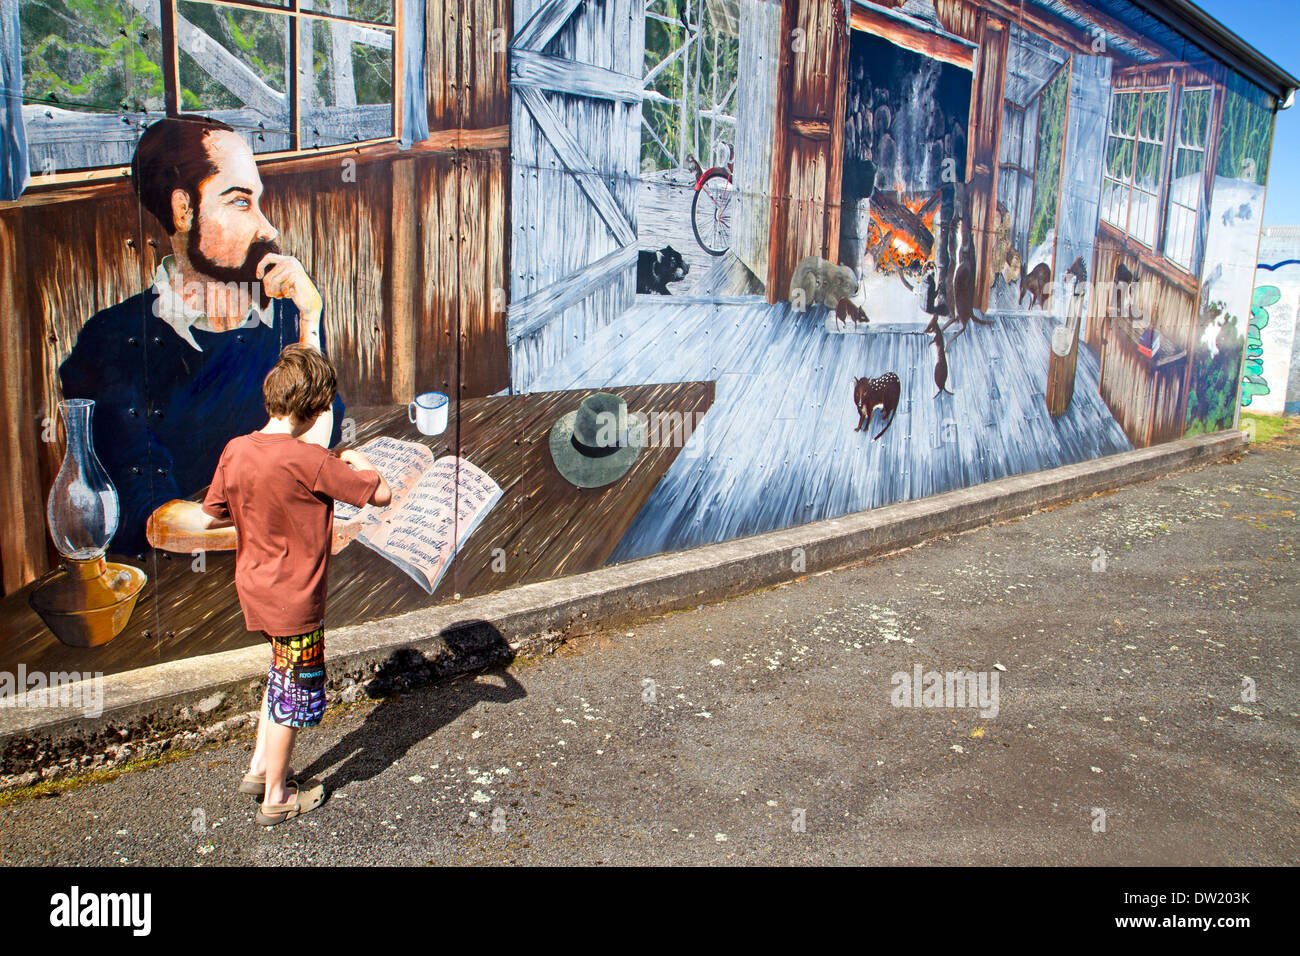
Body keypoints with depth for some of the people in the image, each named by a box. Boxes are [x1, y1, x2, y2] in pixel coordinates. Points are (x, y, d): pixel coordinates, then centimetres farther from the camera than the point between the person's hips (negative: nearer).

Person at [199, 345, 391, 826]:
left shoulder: (236, 450, -4)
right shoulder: (309, 460, -24)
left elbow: (209, 517, 6)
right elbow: (382, 494, -19)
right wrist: (358, 461, -1)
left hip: (254, 586, 7)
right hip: (294, 597, -7)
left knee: (284, 673, 27)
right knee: (296, 691, 10)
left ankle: (260, 767, 38)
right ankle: (276, 797, 24)